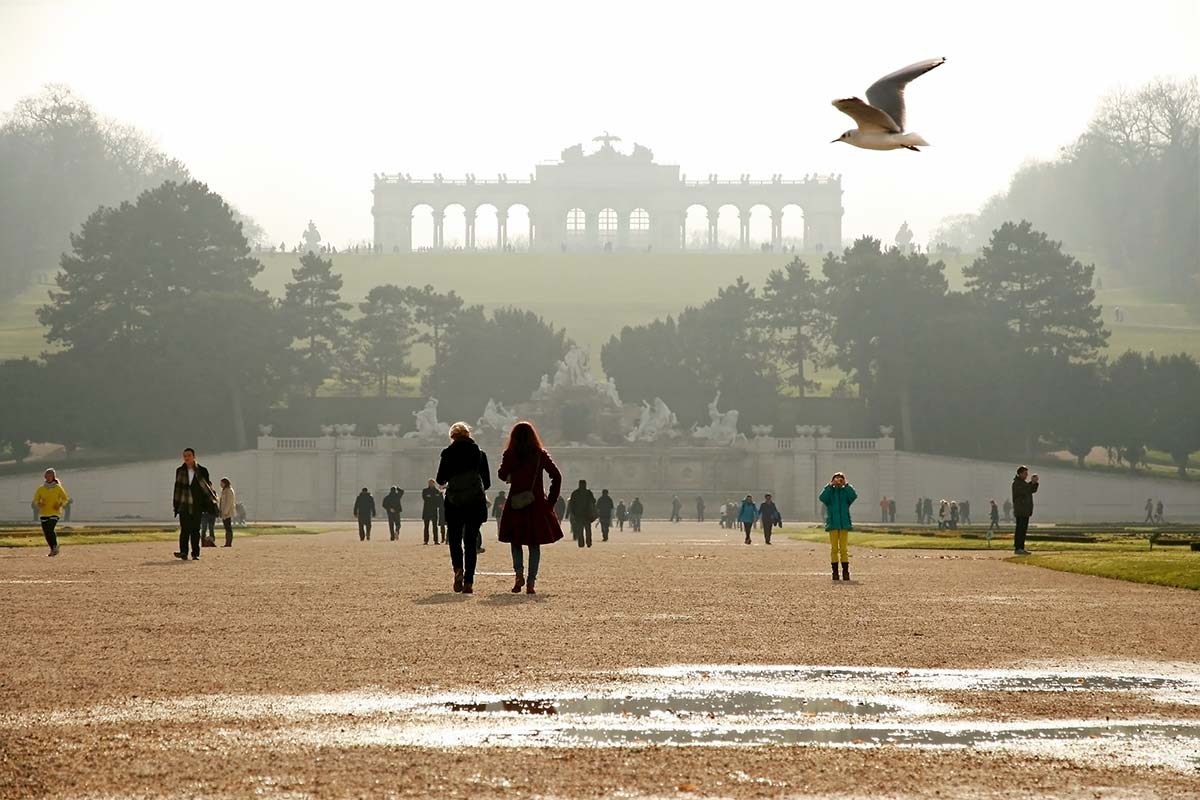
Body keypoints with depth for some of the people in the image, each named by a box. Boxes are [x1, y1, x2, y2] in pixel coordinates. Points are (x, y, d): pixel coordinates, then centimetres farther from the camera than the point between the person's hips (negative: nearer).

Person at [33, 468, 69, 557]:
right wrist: (39, 504, -14)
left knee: (50, 530, -22)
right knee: (46, 533, 4)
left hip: (54, 513, -3)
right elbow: (35, 500, 8)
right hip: (44, 513, 3)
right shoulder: (41, 489, 5)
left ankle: (55, 547, -6)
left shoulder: (58, 488, -1)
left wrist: (60, 504, -13)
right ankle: (53, 549, 23)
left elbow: (65, 499, 6)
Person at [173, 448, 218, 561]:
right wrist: (176, 504, 11)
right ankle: (183, 552, -15)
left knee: (195, 530, 1)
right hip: (184, 505, 0)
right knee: (185, 529, -11)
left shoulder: (202, 471, 5)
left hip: (197, 505, 0)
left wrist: (213, 501, 2)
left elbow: (208, 487, 8)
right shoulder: (180, 471, 10)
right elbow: (177, 488, 14)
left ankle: (195, 554, 7)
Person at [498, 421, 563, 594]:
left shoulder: (509, 455, -4)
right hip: (537, 504, 1)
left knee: (515, 541, 14)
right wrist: (551, 500, 4)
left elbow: (502, 475, 4)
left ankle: (519, 572, -9)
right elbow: (557, 476, -3)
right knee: (534, 544, 7)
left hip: (515, 503, -1)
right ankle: (531, 582, -1)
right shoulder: (541, 455, 0)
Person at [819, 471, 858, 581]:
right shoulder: (830, 492, 6)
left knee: (844, 549, 0)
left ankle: (845, 572, 1)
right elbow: (823, 498, -14)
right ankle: (835, 572, 3)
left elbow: (854, 496, -13)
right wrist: (830, 486, -13)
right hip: (833, 523, 0)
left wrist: (846, 485, -12)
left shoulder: (845, 492, 7)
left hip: (844, 523, 0)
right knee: (834, 549, 0)